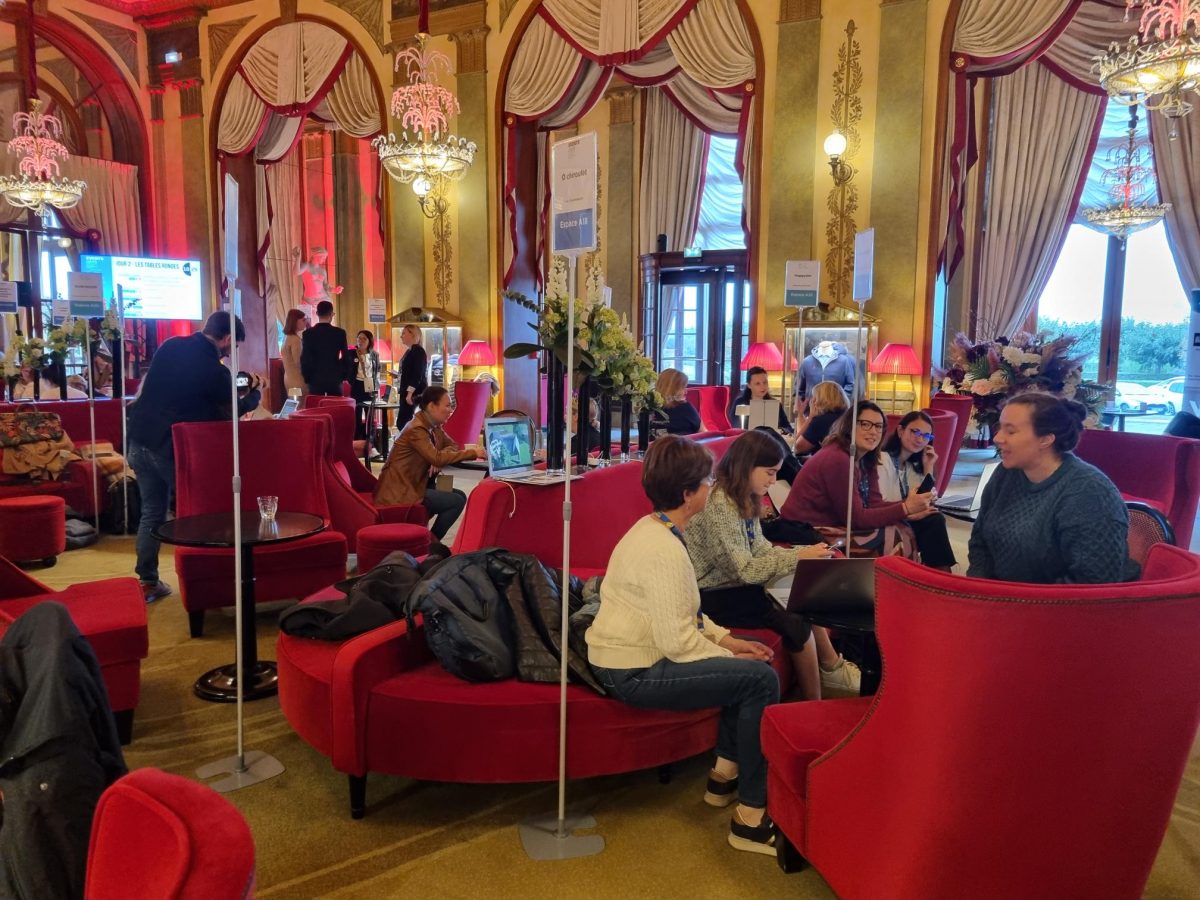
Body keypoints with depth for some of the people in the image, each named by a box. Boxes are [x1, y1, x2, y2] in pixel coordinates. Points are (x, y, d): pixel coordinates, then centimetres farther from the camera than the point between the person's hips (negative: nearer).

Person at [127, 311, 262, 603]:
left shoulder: (170, 346, 4)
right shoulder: (215, 370, -13)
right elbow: (231, 412, 3)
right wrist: (254, 391, 21)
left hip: (139, 440, 6)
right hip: (173, 447, -6)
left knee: (152, 512, 15)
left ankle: (147, 582, 18)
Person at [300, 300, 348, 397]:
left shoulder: (308, 333, -4)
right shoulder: (340, 333, -3)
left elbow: (305, 358, -5)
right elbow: (346, 357, -1)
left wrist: (306, 378, 5)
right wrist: (343, 376, 9)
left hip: (316, 378, 0)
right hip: (335, 378, 0)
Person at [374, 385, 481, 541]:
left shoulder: (434, 426, 8)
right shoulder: (416, 429, -21)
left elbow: (452, 446, 11)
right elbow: (437, 458, -30)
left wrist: (439, 460, -12)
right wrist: (472, 453, -26)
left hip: (414, 484, 9)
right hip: (400, 491, -9)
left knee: (460, 495, 4)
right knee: (456, 501, -14)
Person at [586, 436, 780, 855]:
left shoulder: (652, 528, 8)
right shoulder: (665, 551, -24)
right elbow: (677, 641, -26)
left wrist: (726, 639, 7)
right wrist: (727, 655, -10)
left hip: (632, 652, 11)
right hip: (634, 673, -11)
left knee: (751, 658, 16)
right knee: (761, 679, -15)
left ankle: (724, 775, 23)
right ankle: (750, 818, -6)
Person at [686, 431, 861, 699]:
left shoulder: (745, 498, 6)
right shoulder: (718, 504, -23)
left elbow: (760, 549, 6)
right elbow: (744, 569, -23)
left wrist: (806, 552, -7)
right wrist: (798, 558, -22)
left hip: (735, 585, 9)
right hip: (714, 596, -9)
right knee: (796, 620, -18)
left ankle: (831, 666, 13)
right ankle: (814, 707, -2)